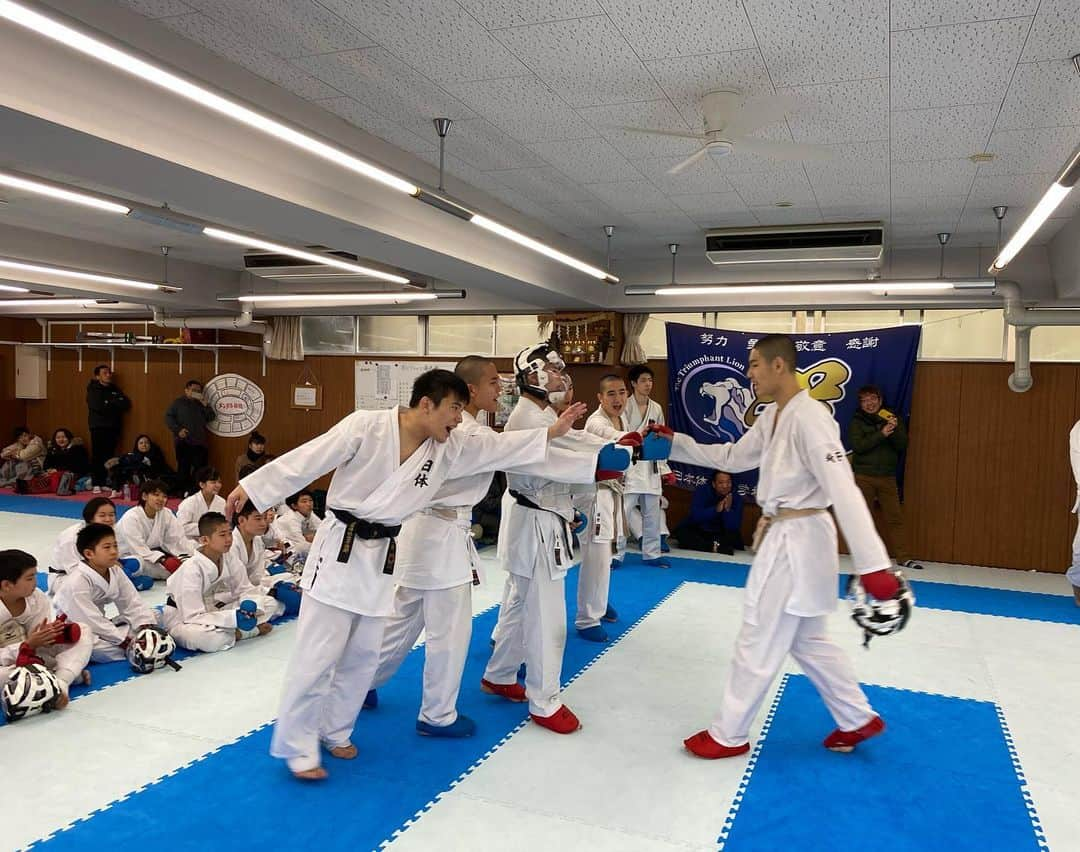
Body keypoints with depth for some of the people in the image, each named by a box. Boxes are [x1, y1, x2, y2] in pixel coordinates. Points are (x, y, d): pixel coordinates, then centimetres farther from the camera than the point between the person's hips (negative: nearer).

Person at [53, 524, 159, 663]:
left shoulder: (116, 572, 0)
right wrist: (125, 641, -26)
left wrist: (147, 628, -18)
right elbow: (90, 620, -26)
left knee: (153, 617, -2)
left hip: (102, 628, 8)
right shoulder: (77, 581, -24)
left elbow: (133, 604, -1)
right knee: (94, 649, -41)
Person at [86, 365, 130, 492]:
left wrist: (108, 403, -5)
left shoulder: (115, 390, 16)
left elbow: (126, 404, 3)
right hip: (98, 427, -4)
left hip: (113, 427, 4)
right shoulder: (93, 390, 1)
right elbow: (98, 406, -15)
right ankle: (96, 484, -2)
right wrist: (114, 404, -5)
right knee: (97, 455, -5)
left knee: (108, 456, 1)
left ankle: (105, 482, 7)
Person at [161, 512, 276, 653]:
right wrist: (234, 618, -37)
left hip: (214, 610, 6)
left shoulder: (229, 559, -9)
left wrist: (249, 605, -25)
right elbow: (194, 617, -30)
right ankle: (254, 630, -18)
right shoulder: (191, 569, -27)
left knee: (270, 603, -5)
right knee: (203, 637, -43)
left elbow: (245, 589, 0)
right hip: (184, 618, -6)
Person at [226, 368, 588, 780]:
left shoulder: (449, 448, 0)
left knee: (363, 654, 14)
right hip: (339, 549, -6)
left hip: (382, 558, 6)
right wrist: (253, 486, -13)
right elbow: (309, 458, -15)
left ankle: (334, 730, 33)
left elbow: (500, 447, 2)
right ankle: (296, 745, 14)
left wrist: (552, 431, -2)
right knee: (318, 652, -2)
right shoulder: (365, 426, -16)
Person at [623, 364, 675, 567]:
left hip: (651, 467, 5)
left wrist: (664, 469, 9)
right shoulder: (626, 406, -6)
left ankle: (651, 553, 25)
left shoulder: (656, 408, 9)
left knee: (652, 514, 12)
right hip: (629, 465, -5)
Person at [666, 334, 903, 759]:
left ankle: (729, 734, 21)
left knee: (758, 642, 4)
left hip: (798, 541, -10)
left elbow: (843, 490, -29)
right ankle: (859, 719, 37)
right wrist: (673, 444, 7)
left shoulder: (810, 418, -22)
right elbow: (731, 457, 16)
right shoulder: (772, 416, 8)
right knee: (806, 640, 22)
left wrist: (873, 564, -34)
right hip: (781, 537, 10)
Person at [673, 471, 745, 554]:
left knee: (736, 537, -25)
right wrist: (716, 509, -34)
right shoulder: (701, 491, -11)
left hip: (720, 535, 1)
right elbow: (695, 516, -24)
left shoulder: (736, 498, -8)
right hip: (697, 531, -1)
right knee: (682, 532, -30)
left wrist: (728, 510, -33)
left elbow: (733, 528, -17)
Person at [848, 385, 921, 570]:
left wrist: (895, 429, -17)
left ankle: (903, 557, 2)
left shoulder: (892, 419, 9)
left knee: (896, 517, 0)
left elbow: (902, 445, 1)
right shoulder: (857, 421, 1)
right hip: (864, 476, -2)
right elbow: (857, 446, -14)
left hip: (887, 477, 2)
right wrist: (881, 434, -20)